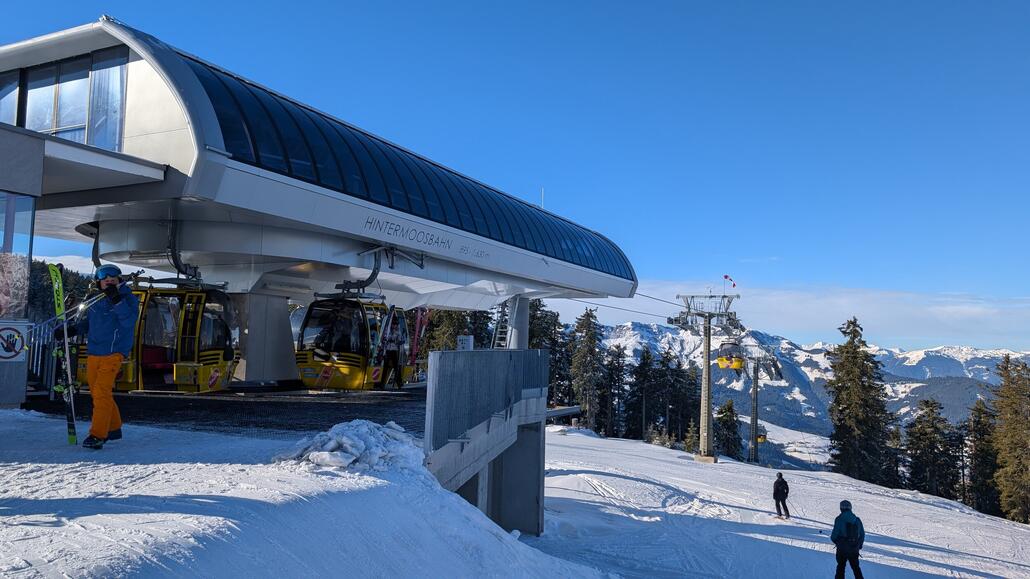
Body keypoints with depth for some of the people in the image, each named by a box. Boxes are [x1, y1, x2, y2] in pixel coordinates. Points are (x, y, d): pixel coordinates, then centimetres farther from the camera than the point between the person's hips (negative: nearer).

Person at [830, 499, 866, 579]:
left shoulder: (839, 519, -11)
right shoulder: (857, 520, 3)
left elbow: (835, 534, -13)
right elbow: (862, 534, 9)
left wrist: (833, 538, 10)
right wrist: (859, 545, 23)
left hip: (842, 548, -4)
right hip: (854, 549, 4)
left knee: (841, 567, 11)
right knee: (856, 567, 18)